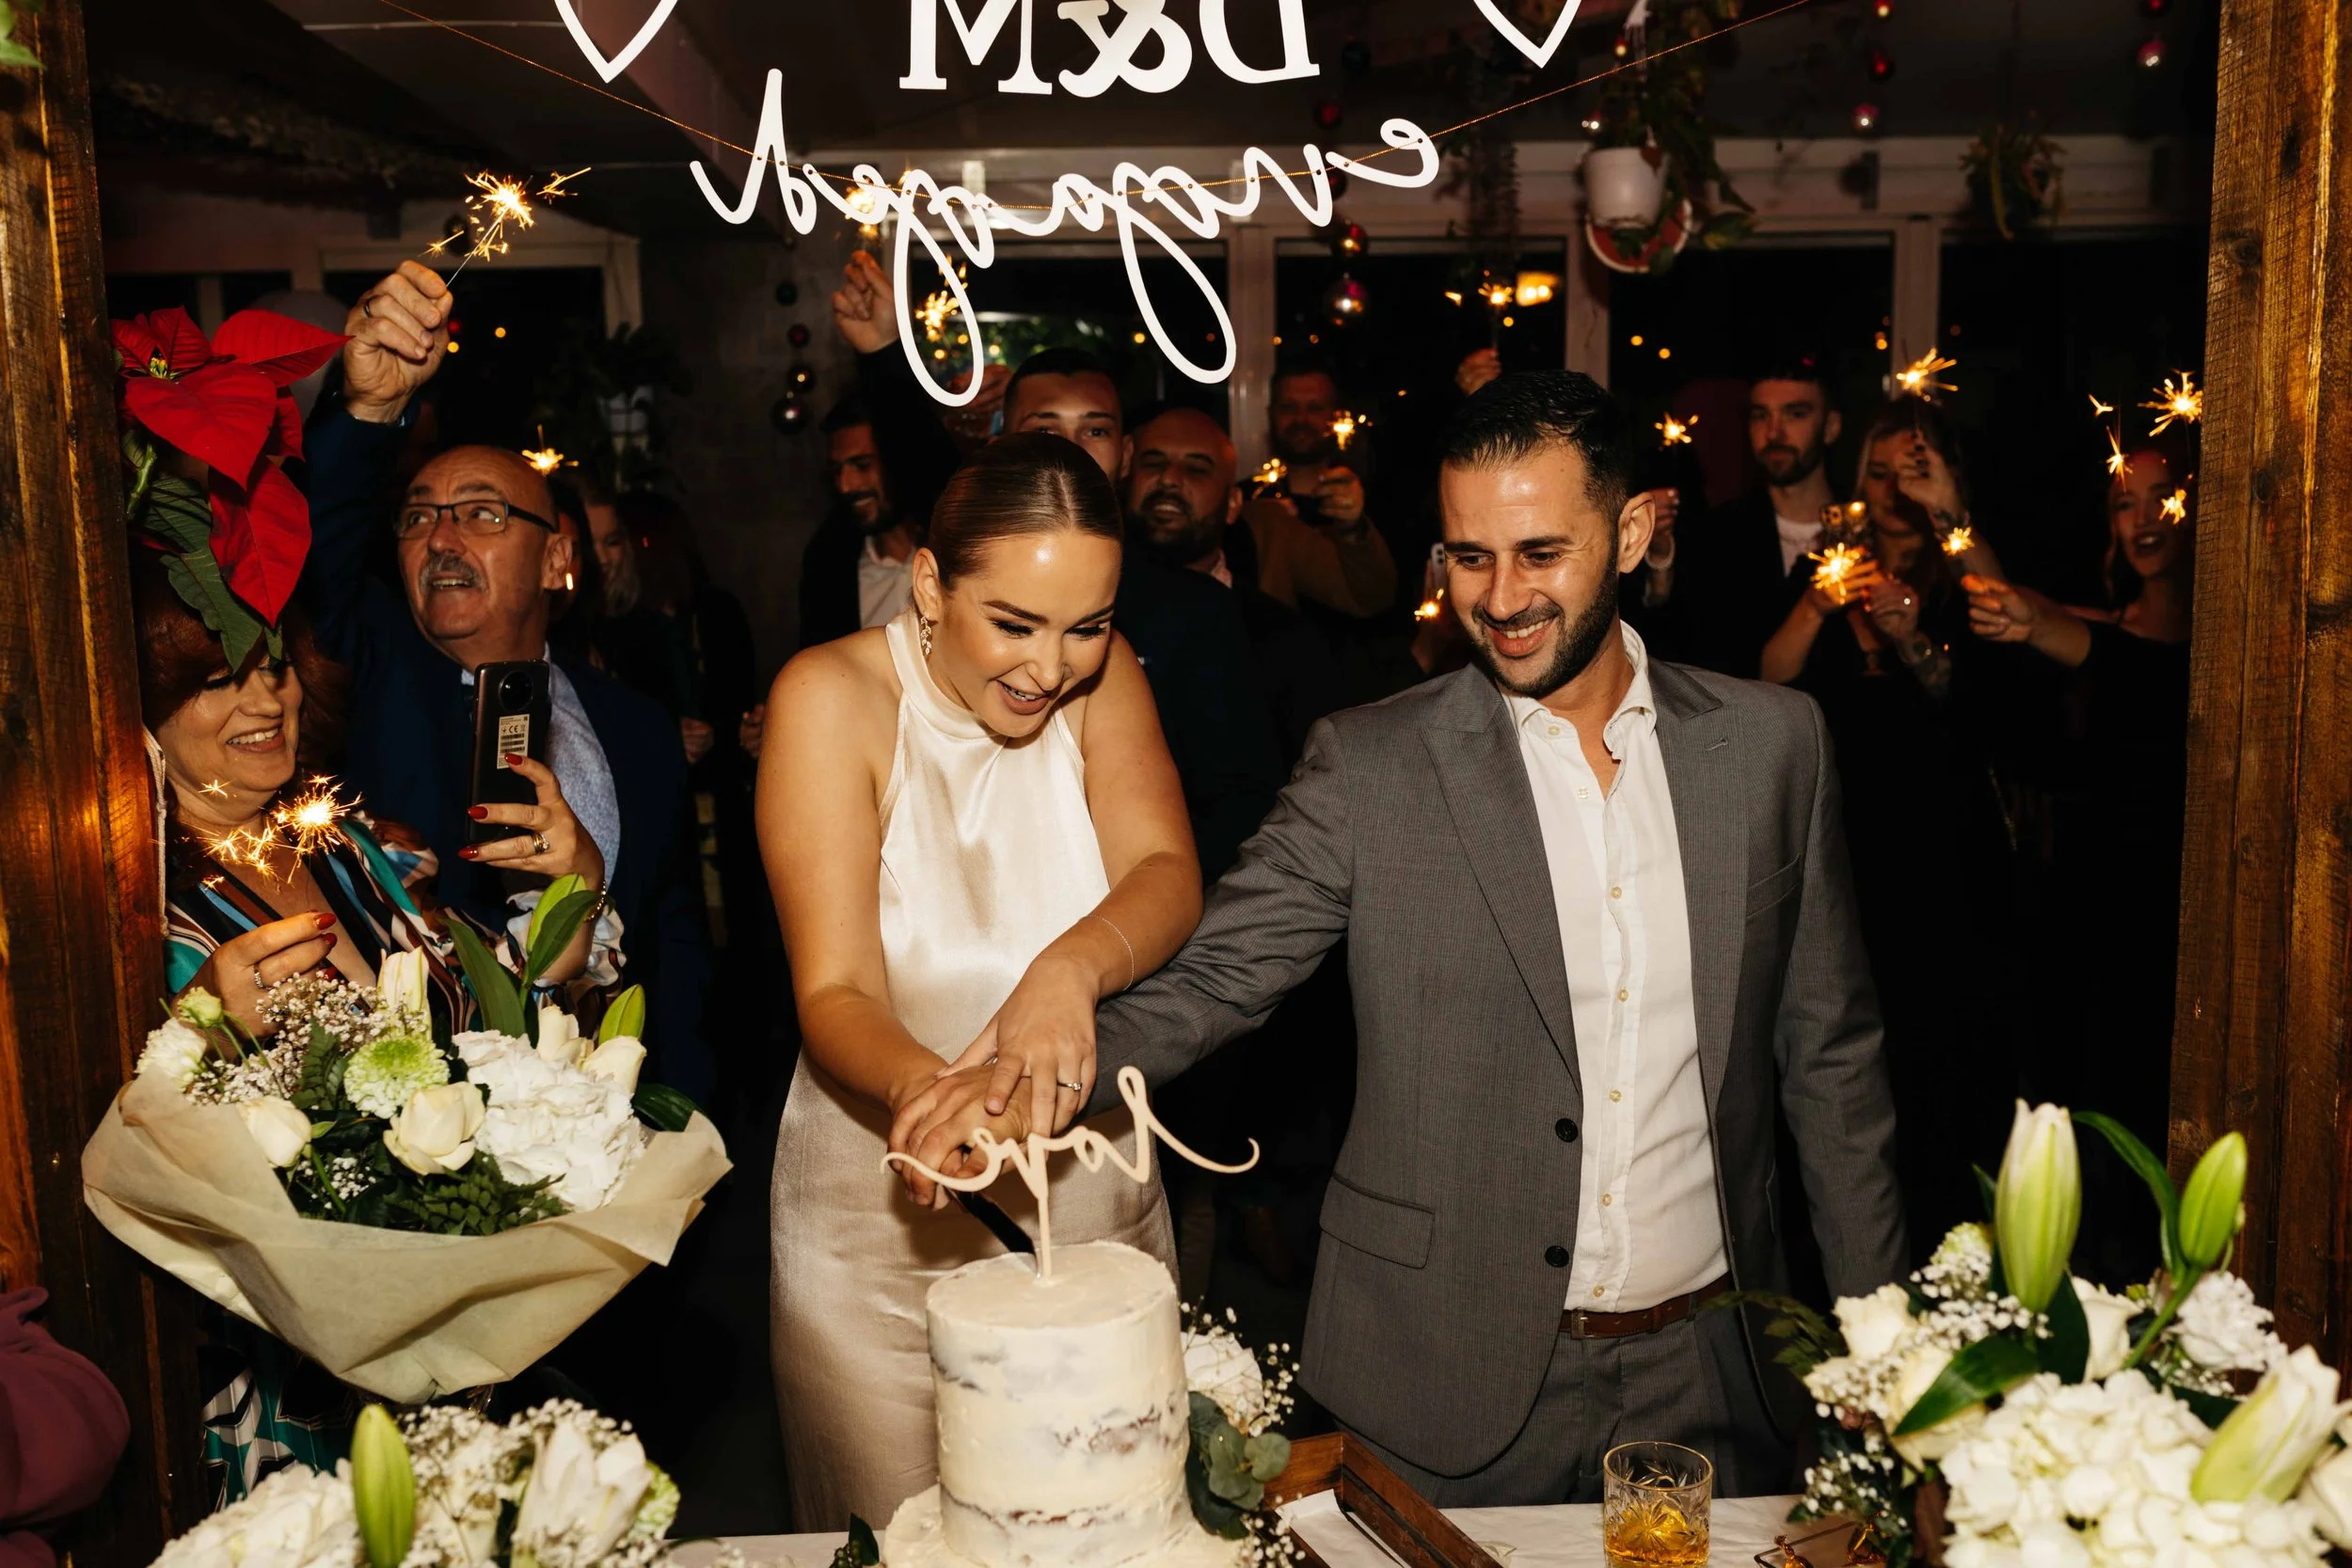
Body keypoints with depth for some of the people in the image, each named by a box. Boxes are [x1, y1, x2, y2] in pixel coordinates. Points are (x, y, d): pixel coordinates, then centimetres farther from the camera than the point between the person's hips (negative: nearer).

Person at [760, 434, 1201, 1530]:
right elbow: (834, 994, -19)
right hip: (883, 1229, -3)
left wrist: (1071, 967, -38)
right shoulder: (832, 699, -14)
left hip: (1100, 1214, 3)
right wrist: (924, 1089, -40)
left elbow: (1168, 879, -17)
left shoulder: (1100, 674, -4)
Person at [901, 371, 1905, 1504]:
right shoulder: (1369, 766, -7)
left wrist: (1872, 1329, 6)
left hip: (1707, 1372, 3)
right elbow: (1214, 977, -12)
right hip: (1451, 1379, -2)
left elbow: (1829, 1051, 5)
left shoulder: (1771, 742, 0)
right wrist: (1033, 1069, -31)